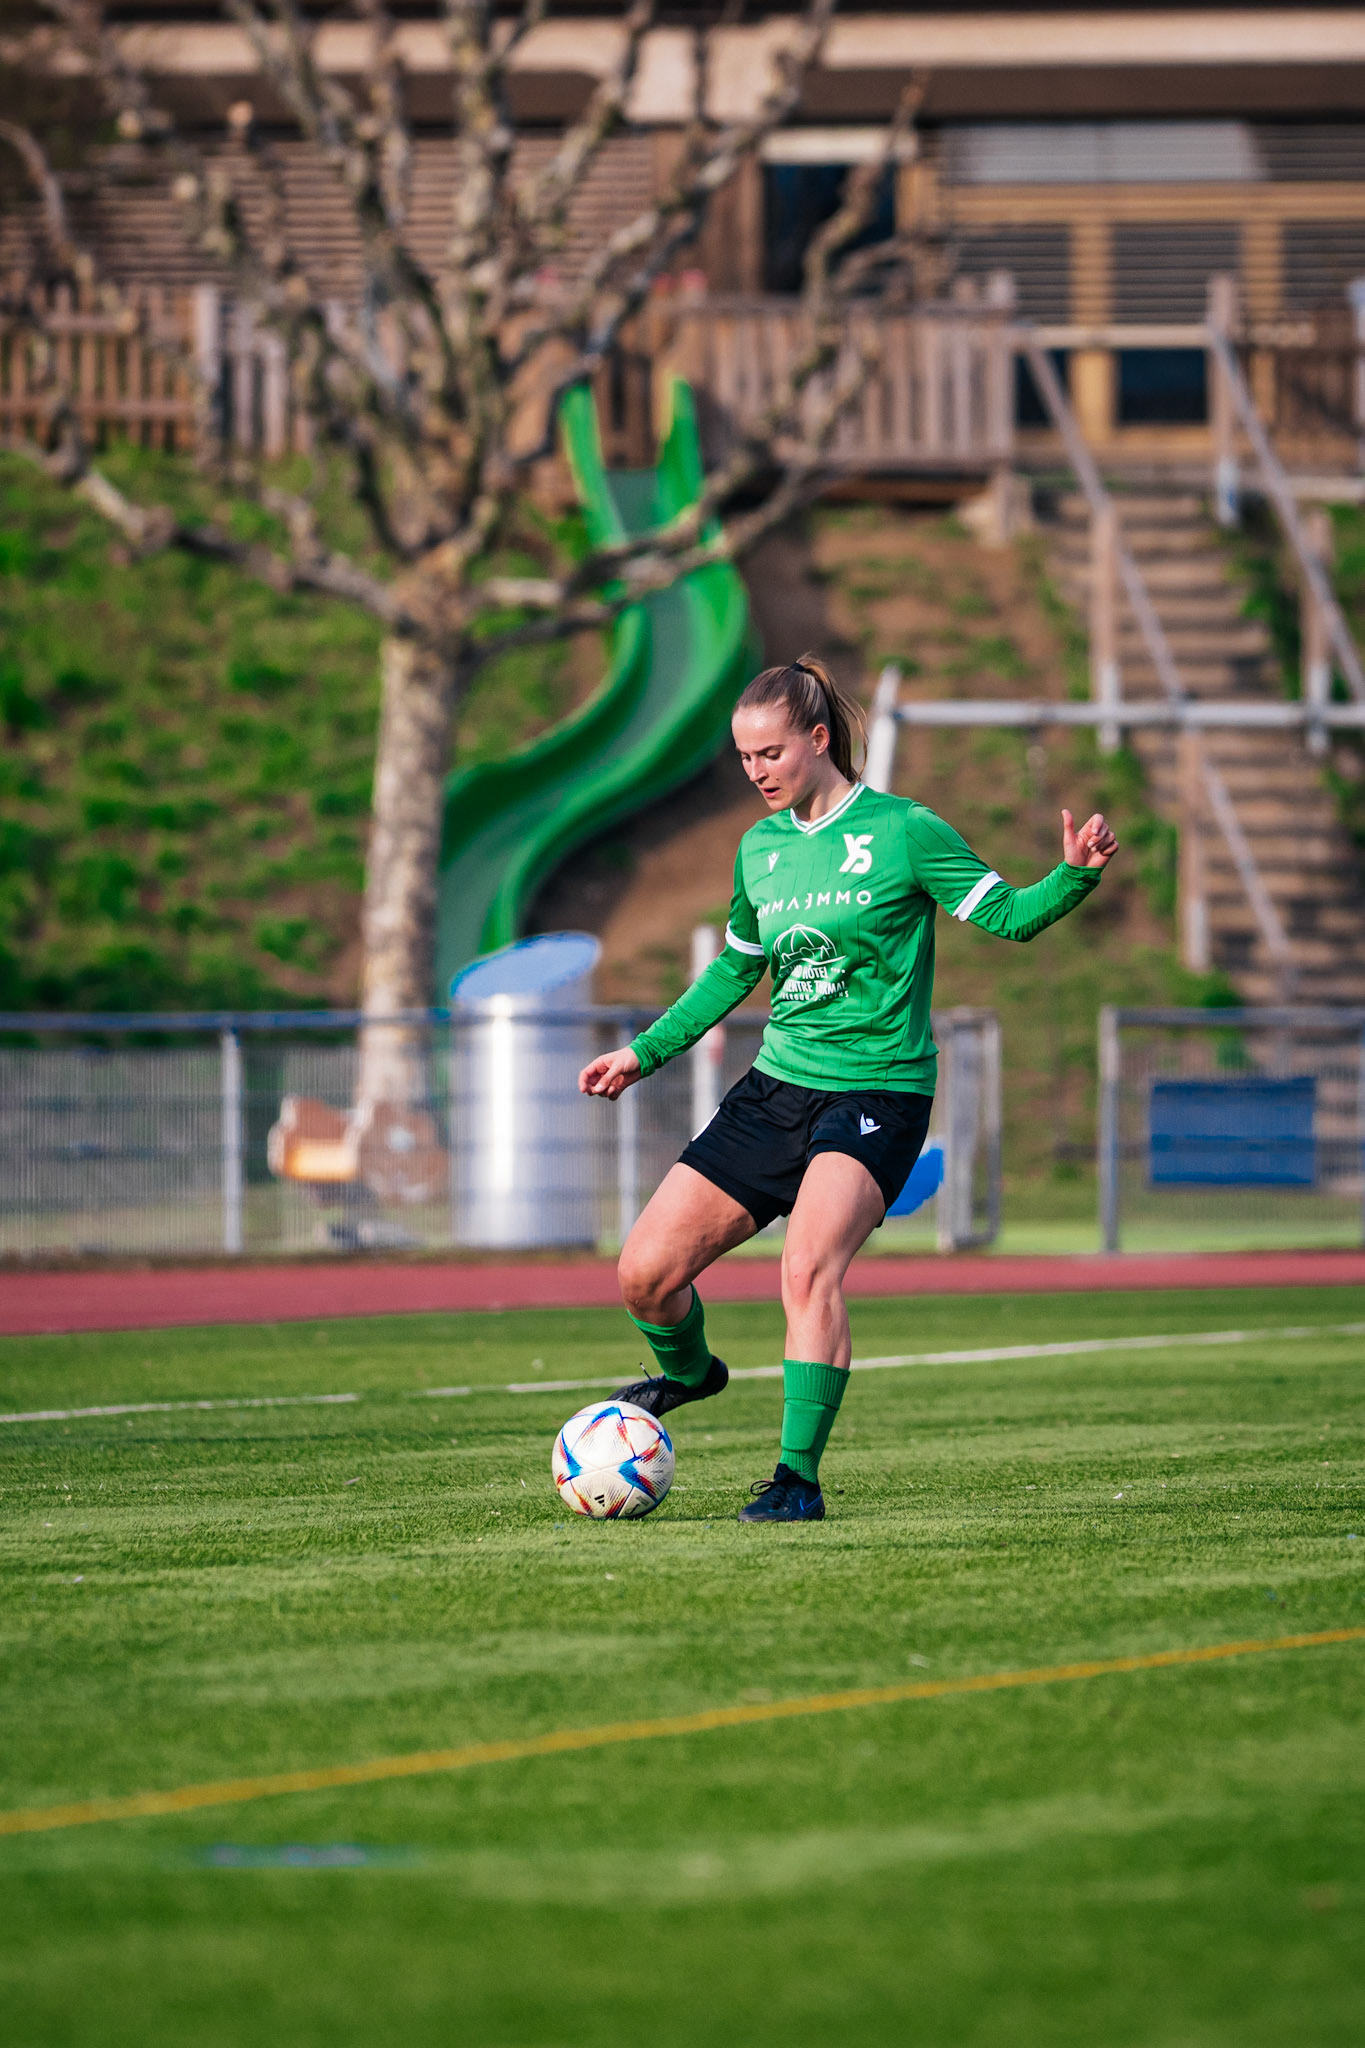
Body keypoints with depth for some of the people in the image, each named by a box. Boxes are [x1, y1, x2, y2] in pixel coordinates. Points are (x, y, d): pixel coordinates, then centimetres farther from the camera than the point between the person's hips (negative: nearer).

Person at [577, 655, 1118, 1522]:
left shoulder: (903, 832, -7)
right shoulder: (760, 848, 10)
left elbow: (1007, 915, -7)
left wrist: (1076, 877, -26)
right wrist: (647, 1052, 21)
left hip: (877, 1091, -6)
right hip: (777, 1087, 6)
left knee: (809, 1266, -29)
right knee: (647, 1271, -1)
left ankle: (798, 1477, -23)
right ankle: (689, 1371, 33)